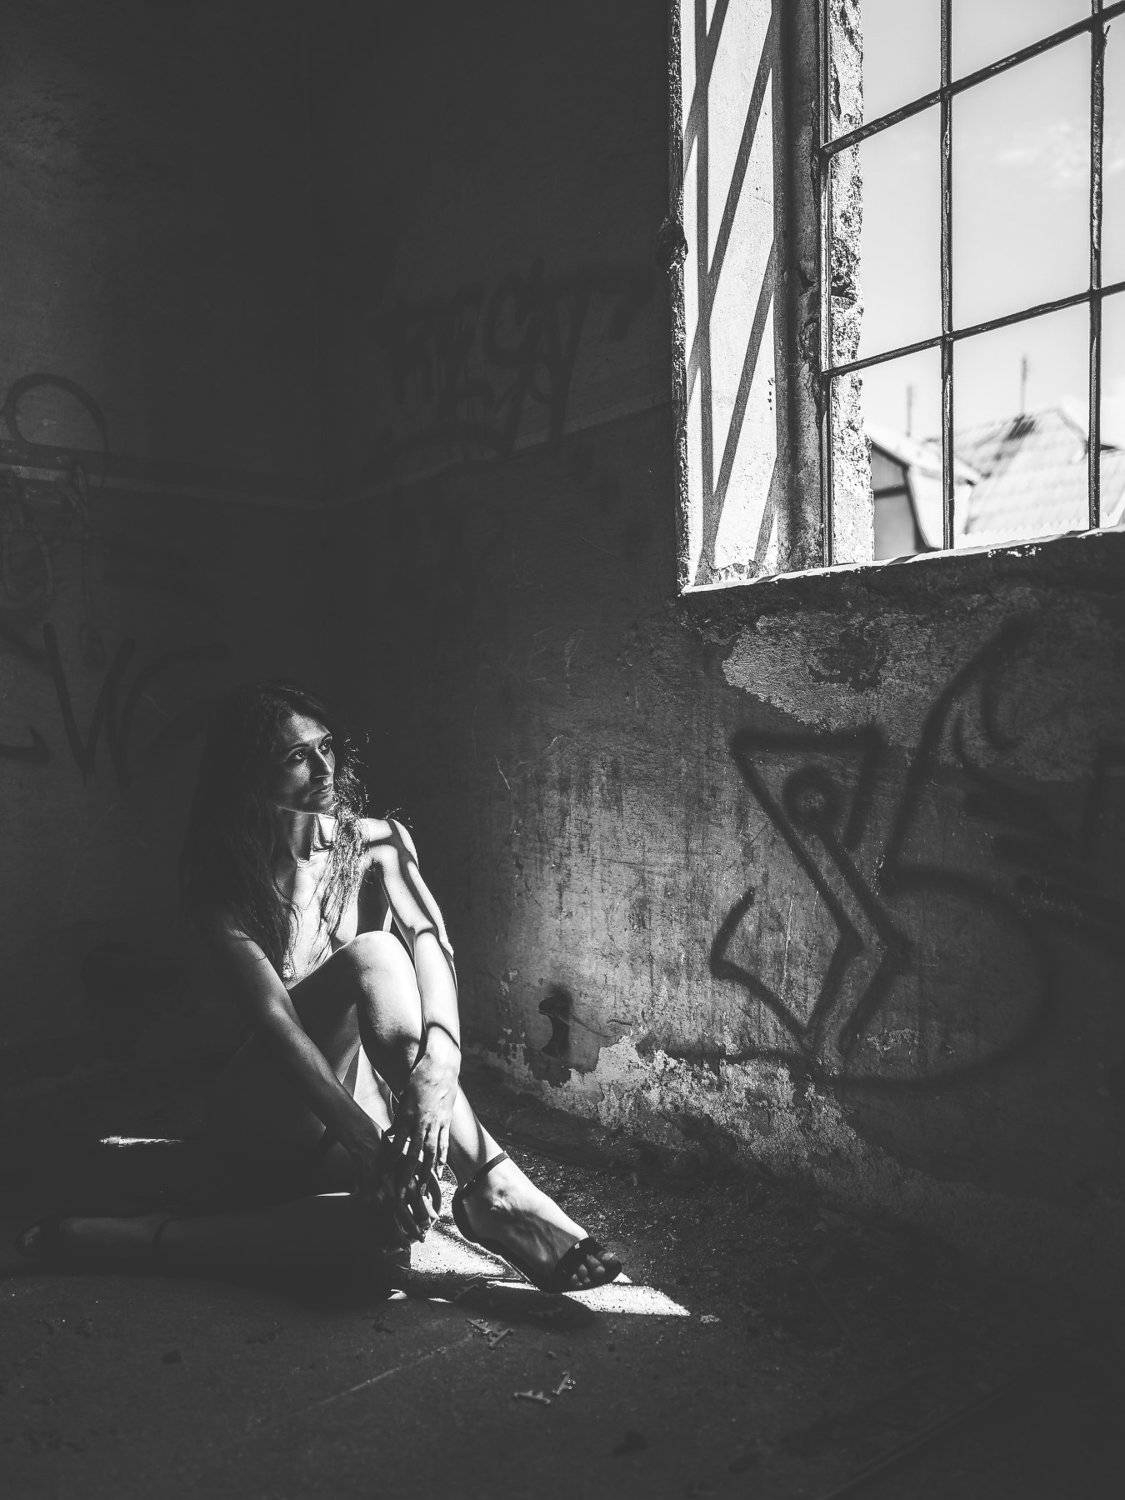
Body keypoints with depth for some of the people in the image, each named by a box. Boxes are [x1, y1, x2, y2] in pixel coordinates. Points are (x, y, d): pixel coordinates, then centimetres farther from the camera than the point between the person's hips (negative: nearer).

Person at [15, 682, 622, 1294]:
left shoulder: (377, 842, -2)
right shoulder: (223, 885, -10)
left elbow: (430, 942, -21)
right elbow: (273, 1018, -25)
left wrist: (438, 1067, -43)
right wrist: (363, 1136, -40)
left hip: (365, 1087, 3)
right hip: (270, 1113, -3)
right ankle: (496, 1188, -43)